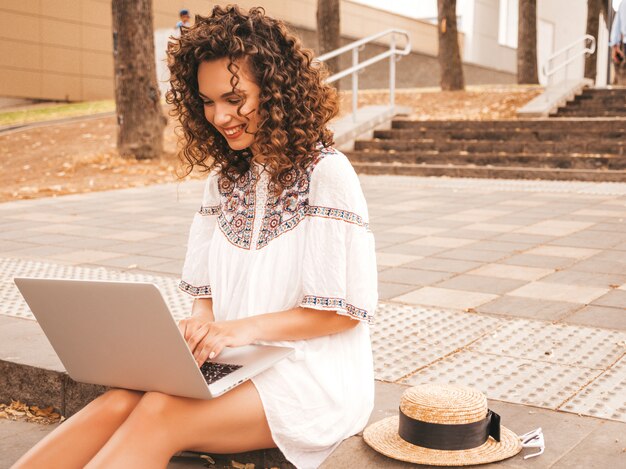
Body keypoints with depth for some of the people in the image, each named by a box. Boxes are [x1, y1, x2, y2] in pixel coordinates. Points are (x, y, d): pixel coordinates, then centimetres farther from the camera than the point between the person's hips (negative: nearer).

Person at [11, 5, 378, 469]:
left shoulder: (326, 174, -9)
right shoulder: (225, 176, 12)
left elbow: (346, 309, -10)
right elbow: (207, 287, 15)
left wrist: (245, 327, -20)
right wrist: (201, 322, -8)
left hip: (314, 373, -5)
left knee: (159, 414, -30)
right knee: (118, 403, -24)